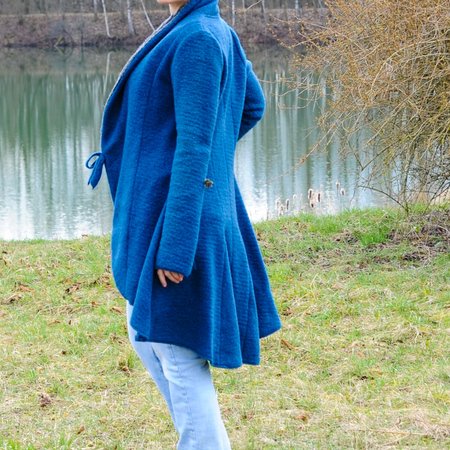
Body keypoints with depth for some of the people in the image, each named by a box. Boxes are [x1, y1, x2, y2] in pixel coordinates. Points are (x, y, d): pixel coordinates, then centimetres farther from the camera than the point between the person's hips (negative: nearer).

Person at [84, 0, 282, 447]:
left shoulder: (197, 39, -20)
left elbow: (195, 146, -22)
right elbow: (253, 105, 24)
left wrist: (174, 247, -22)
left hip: (176, 214, -10)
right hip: (179, 208, 10)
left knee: (178, 353, 0)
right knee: (145, 334, 21)